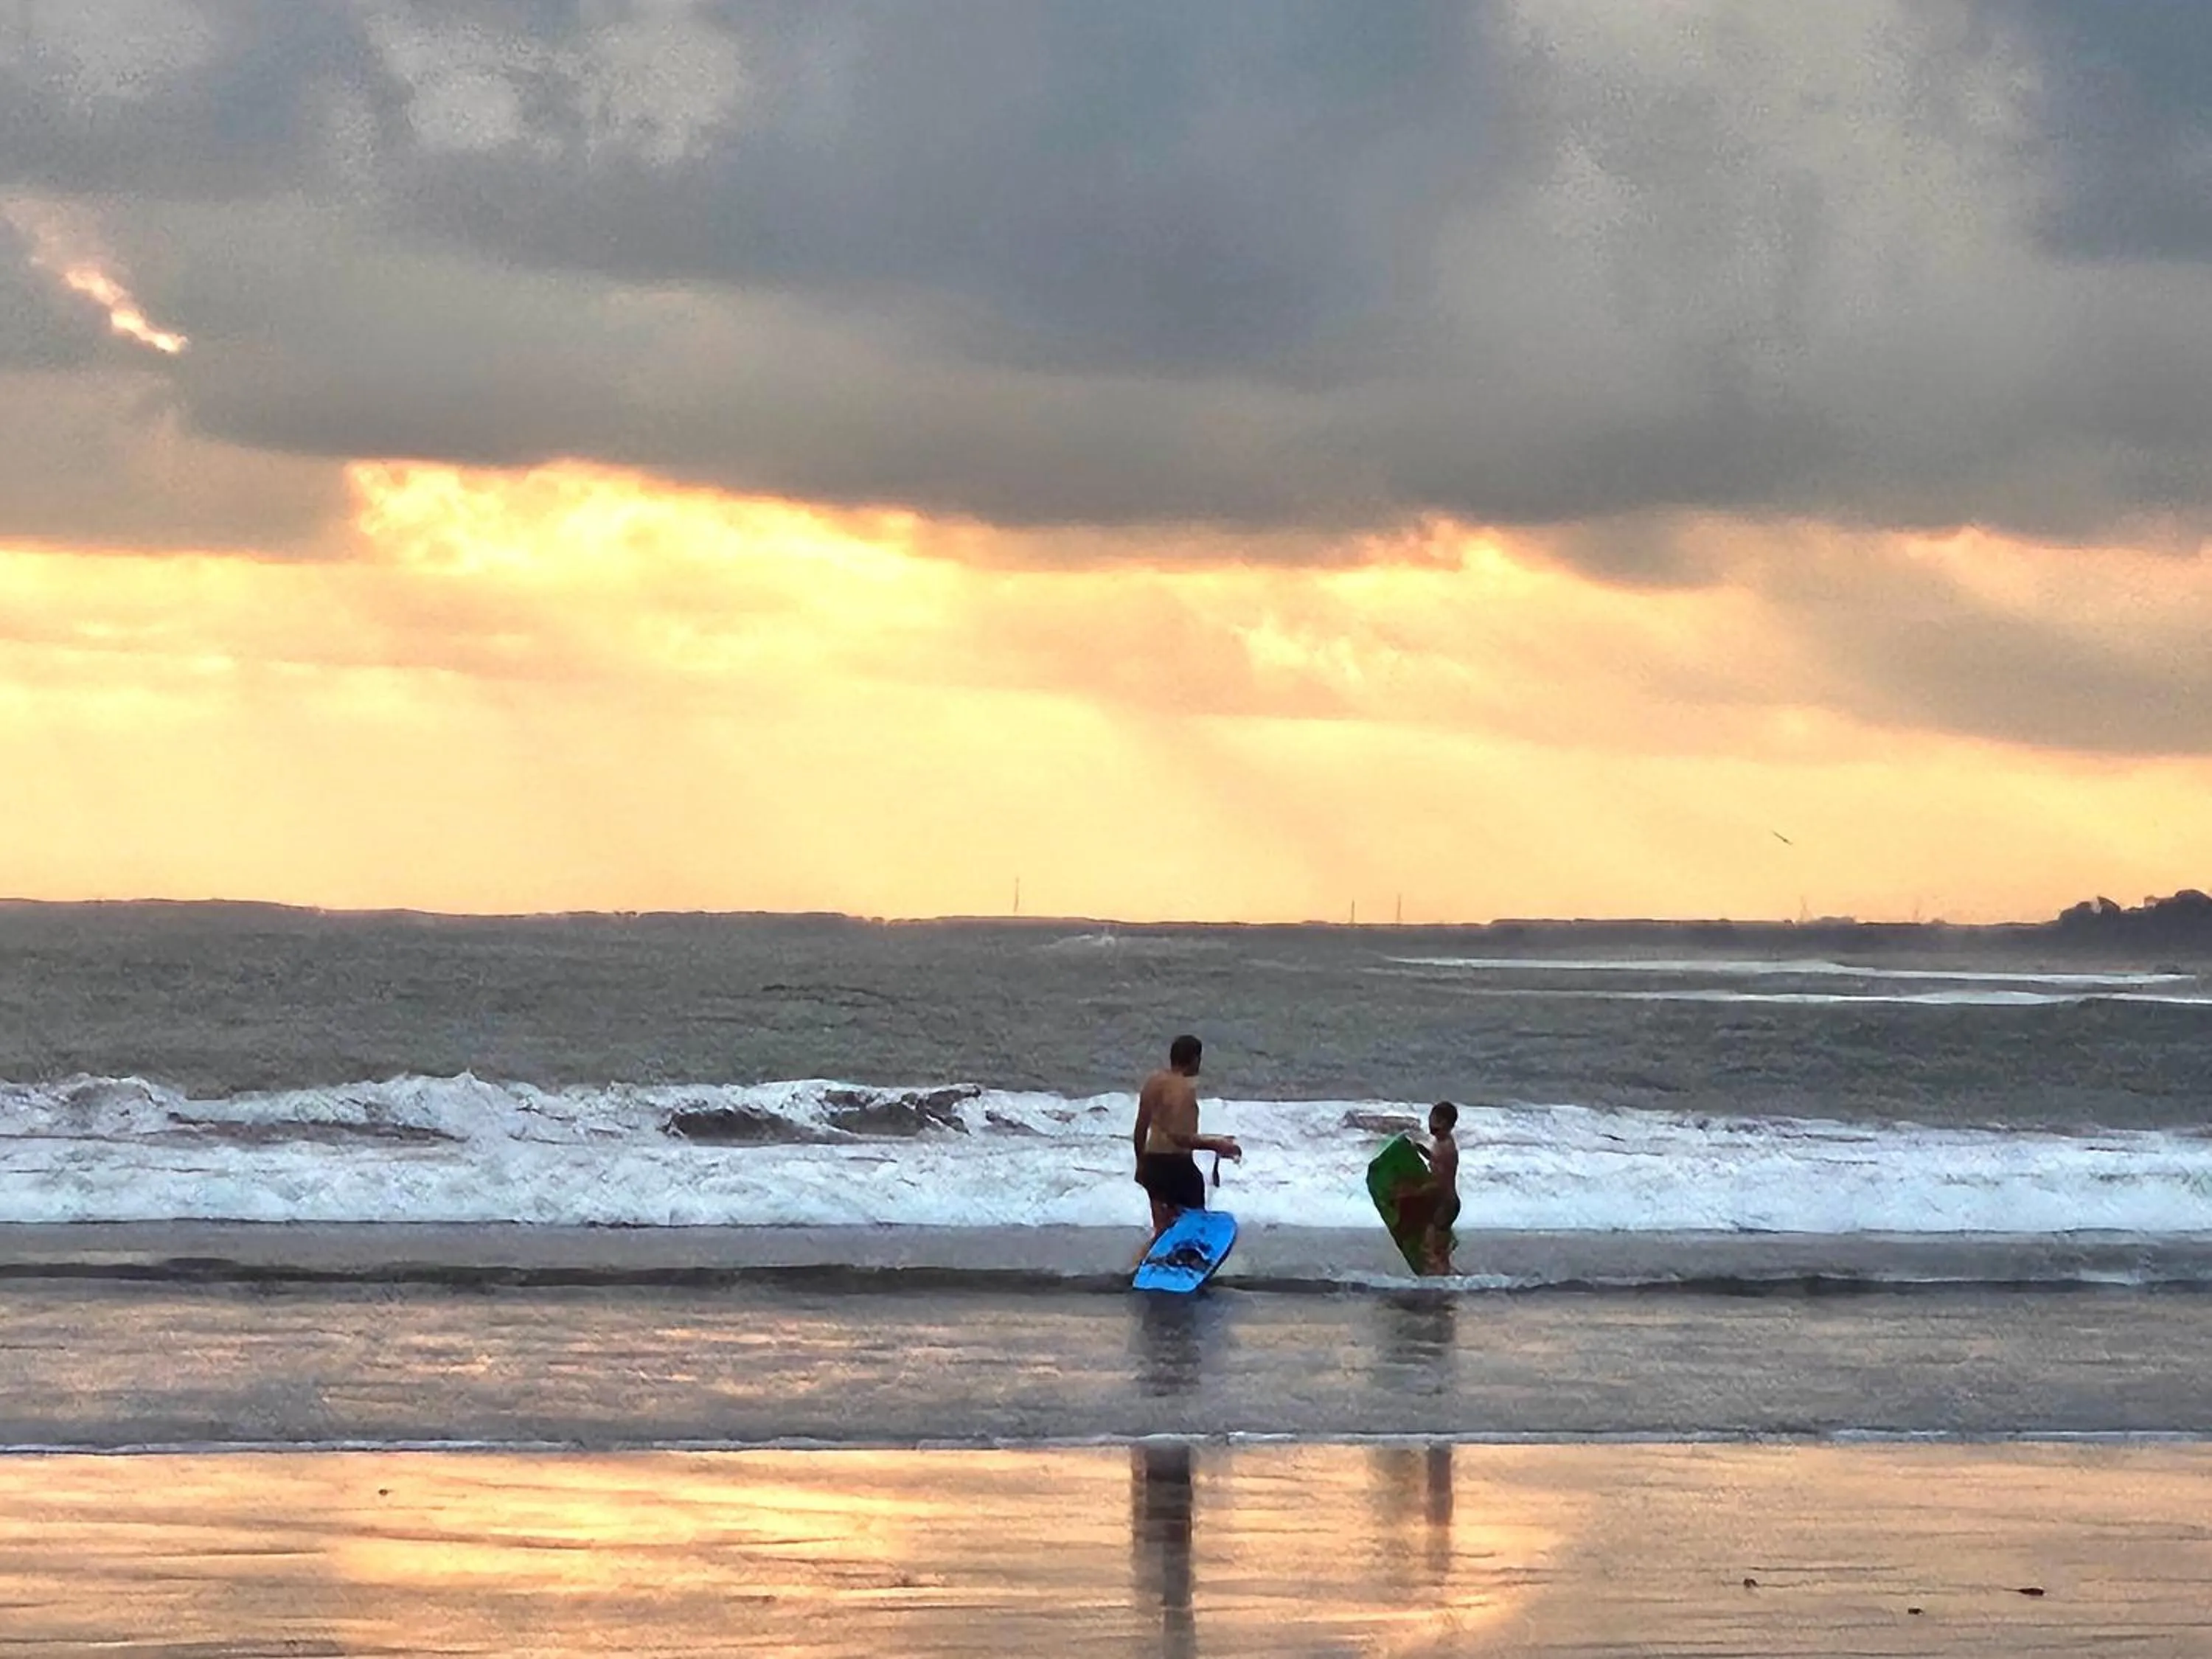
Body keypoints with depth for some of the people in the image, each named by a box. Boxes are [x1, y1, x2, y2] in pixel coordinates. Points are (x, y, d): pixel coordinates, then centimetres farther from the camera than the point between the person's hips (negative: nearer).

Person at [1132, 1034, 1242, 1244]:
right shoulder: (1185, 1089, -18)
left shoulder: (1153, 1082, 5)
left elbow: (1141, 1129, 10)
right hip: (1177, 1163, -7)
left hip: (1153, 1161, 7)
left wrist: (1141, 1163, 21)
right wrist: (1216, 1145, -19)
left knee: (1162, 1226, 16)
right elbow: (1180, 1137, -25)